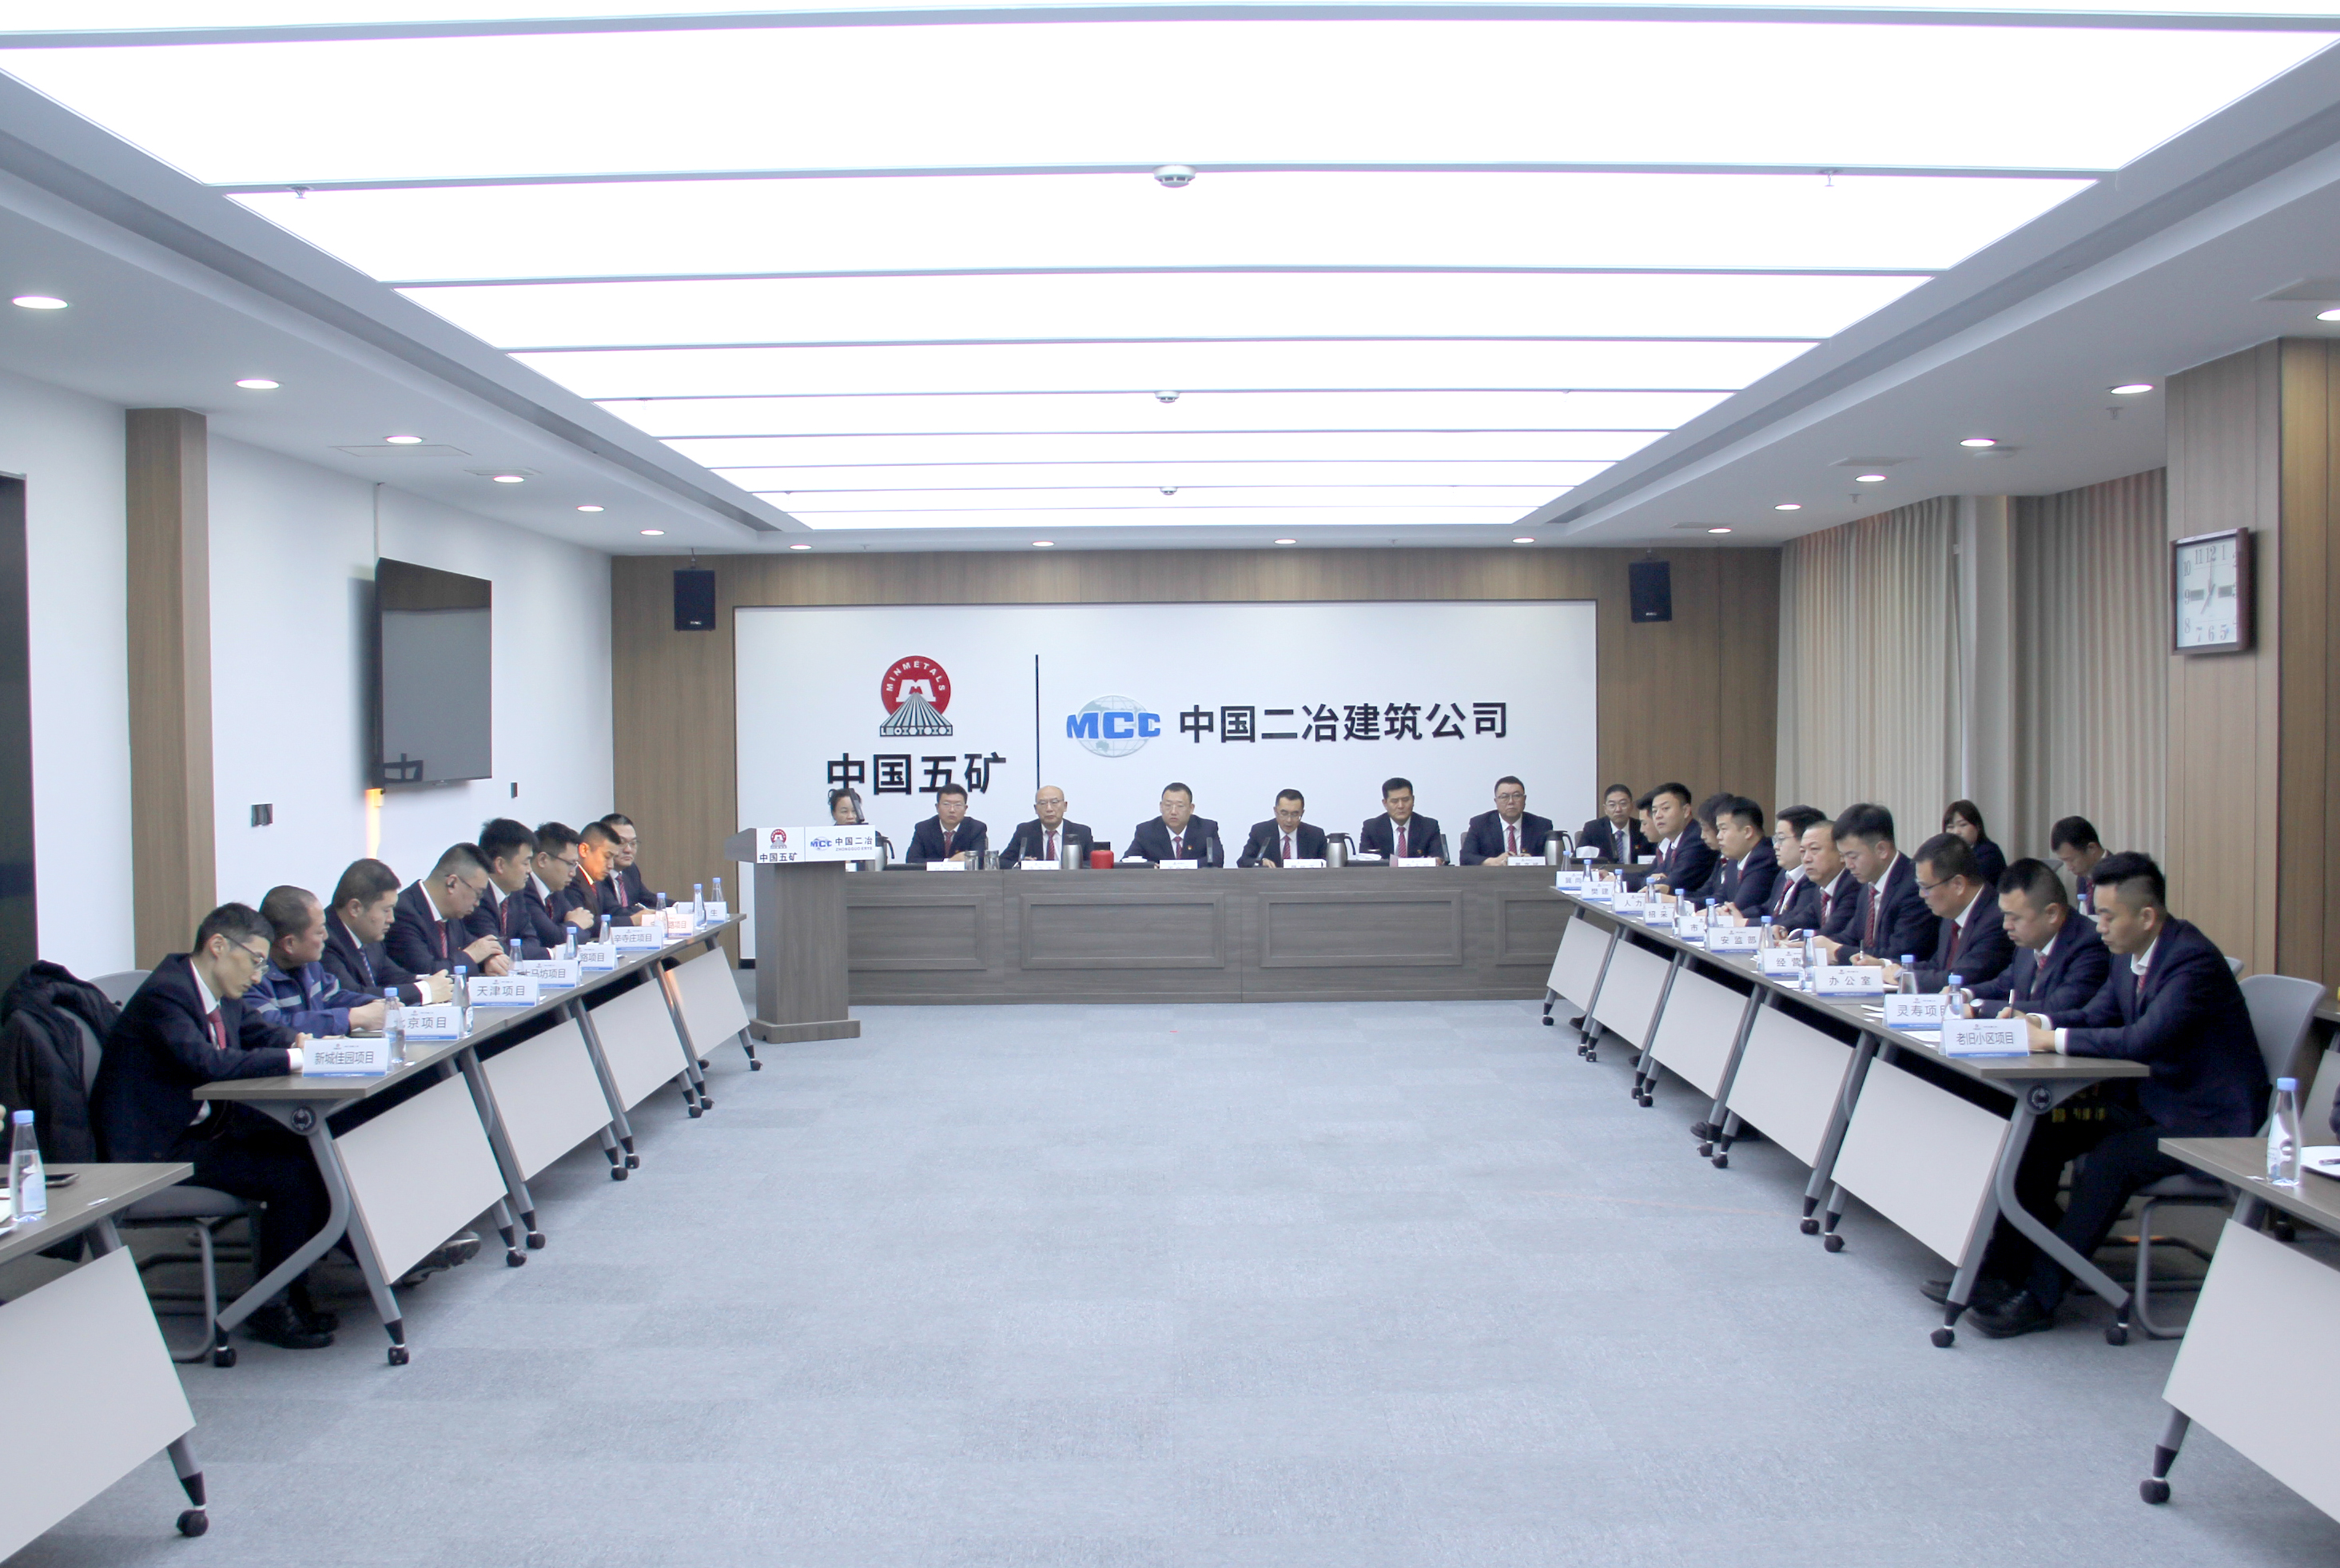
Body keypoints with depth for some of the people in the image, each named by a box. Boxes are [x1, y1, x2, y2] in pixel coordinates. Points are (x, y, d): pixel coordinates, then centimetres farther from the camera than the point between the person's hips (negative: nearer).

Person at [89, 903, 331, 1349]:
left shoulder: (221, 994, 9)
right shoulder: (164, 993, -20)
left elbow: (260, 1030, 22)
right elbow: (209, 1064, -33)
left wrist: (299, 1042, -1)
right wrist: (293, 1059, -28)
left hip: (203, 1127, 10)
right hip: (158, 1148, -10)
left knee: (308, 1151, -6)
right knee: (292, 1174, -20)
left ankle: (291, 1290, 4)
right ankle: (268, 1308, -6)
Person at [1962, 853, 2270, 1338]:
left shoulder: (2194, 960, -23)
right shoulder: (2129, 954, 4)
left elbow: (2144, 1039, -34)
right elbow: (2096, 1015, 13)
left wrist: (2055, 1039, -26)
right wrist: (2037, 1022, -7)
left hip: (2206, 1118, -9)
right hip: (2149, 1100, 9)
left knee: (2110, 1158, -28)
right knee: (2041, 1133, -5)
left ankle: (2041, 1295, -20)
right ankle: (2005, 1263, 1)